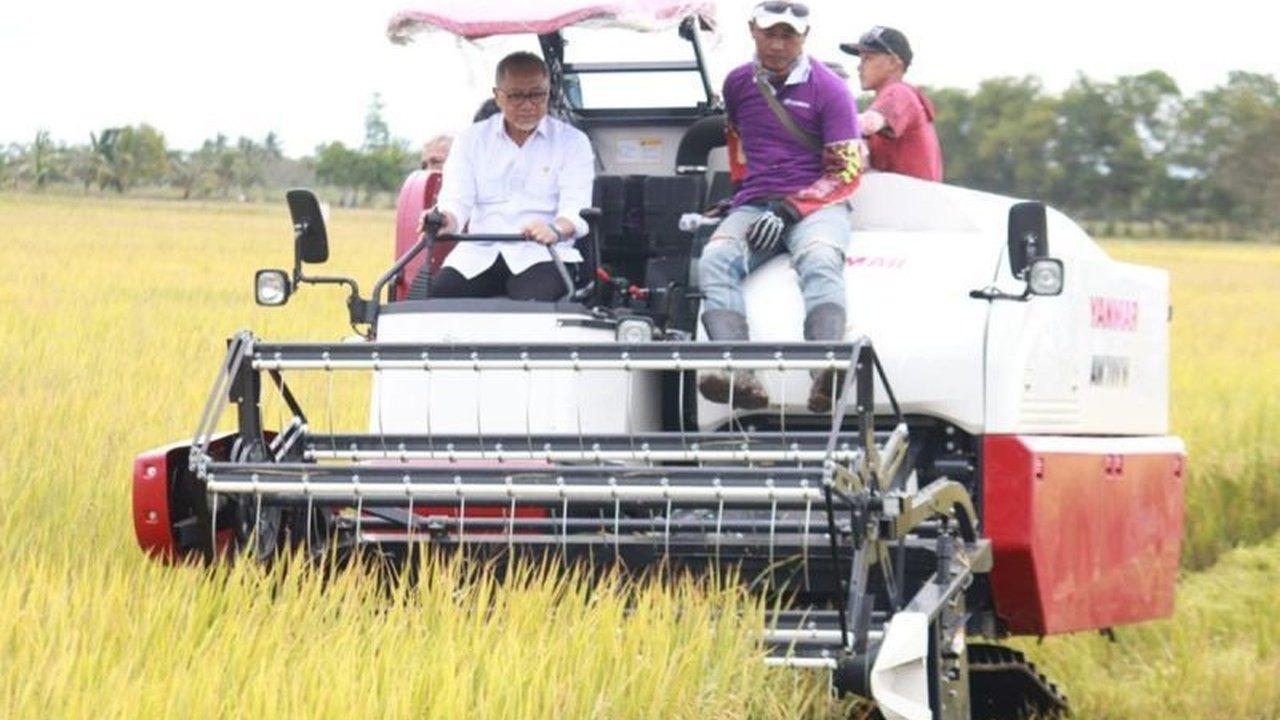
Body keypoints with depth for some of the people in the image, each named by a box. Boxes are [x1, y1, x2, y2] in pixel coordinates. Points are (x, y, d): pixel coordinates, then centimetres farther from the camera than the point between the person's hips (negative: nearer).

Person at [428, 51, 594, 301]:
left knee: (538, 300, -36)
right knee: (437, 294, -26)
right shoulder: (471, 139, 17)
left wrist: (556, 228, -29)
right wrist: (446, 221, -23)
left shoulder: (572, 142, 11)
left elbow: (576, 208, -4)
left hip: (541, 254, -2)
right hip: (479, 253, 2)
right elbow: (456, 199, 4)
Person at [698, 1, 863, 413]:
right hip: (755, 206, 3)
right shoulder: (739, 84, 14)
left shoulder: (829, 89, 0)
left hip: (817, 204, -3)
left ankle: (827, 377, -59)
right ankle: (740, 375, -50)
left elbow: (846, 173, -5)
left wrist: (788, 210, -15)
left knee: (819, 260, -37)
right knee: (715, 260, -29)